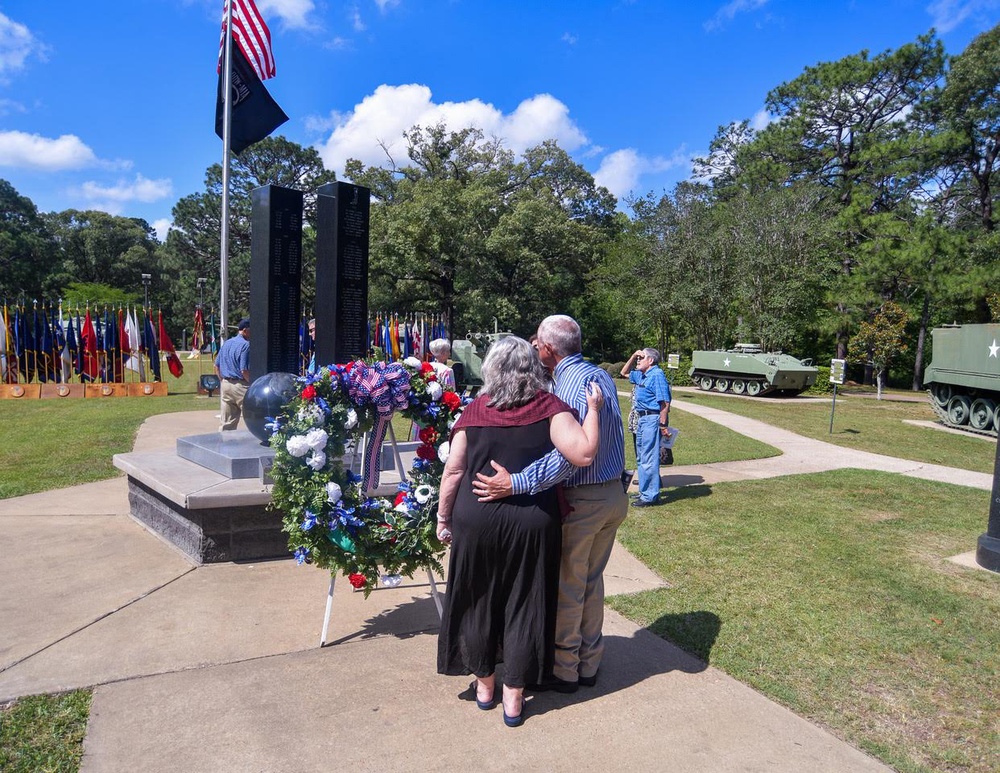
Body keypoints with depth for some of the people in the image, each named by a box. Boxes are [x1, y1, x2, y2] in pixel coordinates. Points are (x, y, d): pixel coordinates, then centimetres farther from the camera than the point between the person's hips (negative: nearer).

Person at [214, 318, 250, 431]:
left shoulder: (226, 343, 12)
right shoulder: (245, 345, -14)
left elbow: (217, 365, 16)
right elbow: (244, 371, -20)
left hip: (225, 384, 8)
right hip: (240, 385, -8)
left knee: (227, 422, 14)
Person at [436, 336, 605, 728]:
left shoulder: (474, 411, -4)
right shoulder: (550, 407, -8)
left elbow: (453, 470, -3)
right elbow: (584, 453, -19)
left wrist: (443, 516, 9)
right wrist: (593, 410, -6)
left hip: (476, 519, 1)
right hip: (532, 523, -1)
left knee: (478, 601, 18)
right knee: (523, 606, 13)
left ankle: (485, 685, 35)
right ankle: (514, 698, 24)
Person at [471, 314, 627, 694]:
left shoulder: (570, 385, -21)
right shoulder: (601, 376, 7)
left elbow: (569, 455, -33)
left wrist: (515, 483, -37)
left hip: (581, 501, -9)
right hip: (615, 493, 9)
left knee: (567, 586, 8)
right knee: (593, 581, 20)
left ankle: (564, 669, 24)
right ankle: (589, 663, 33)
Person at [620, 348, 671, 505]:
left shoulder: (657, 375, -14)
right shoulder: (641, 375, 14)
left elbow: (665, 402, -20)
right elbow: (624, 373, 31)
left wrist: (663, 425, -22)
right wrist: (633, 356, 16)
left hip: (652, 419, -10)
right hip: (641, 418, 10)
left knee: (648, 459, -7)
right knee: (641, 458, 17)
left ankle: (649, 496, -1)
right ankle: (645, 491, 28)